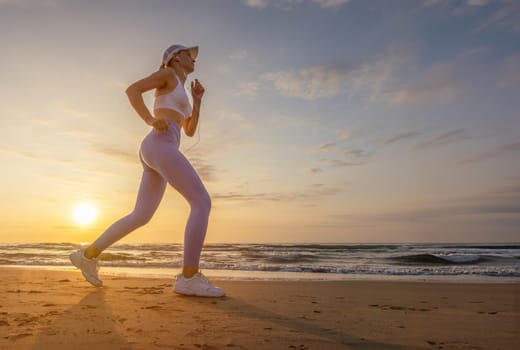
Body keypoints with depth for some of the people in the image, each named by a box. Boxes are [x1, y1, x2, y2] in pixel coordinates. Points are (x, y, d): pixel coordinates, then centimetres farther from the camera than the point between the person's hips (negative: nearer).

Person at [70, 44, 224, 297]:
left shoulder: (179, 95, 34)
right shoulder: (168, 73, 11)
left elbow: (190, 131, 29)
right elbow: (131, 89, -1)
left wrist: (197, 99, 23)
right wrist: (151, 120, -16)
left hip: (156, 158, 10)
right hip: (160, 147, -10)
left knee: (140, 217, 12)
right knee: (203, 202, -17)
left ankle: (87, 255, 19)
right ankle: (189, 277, -21)